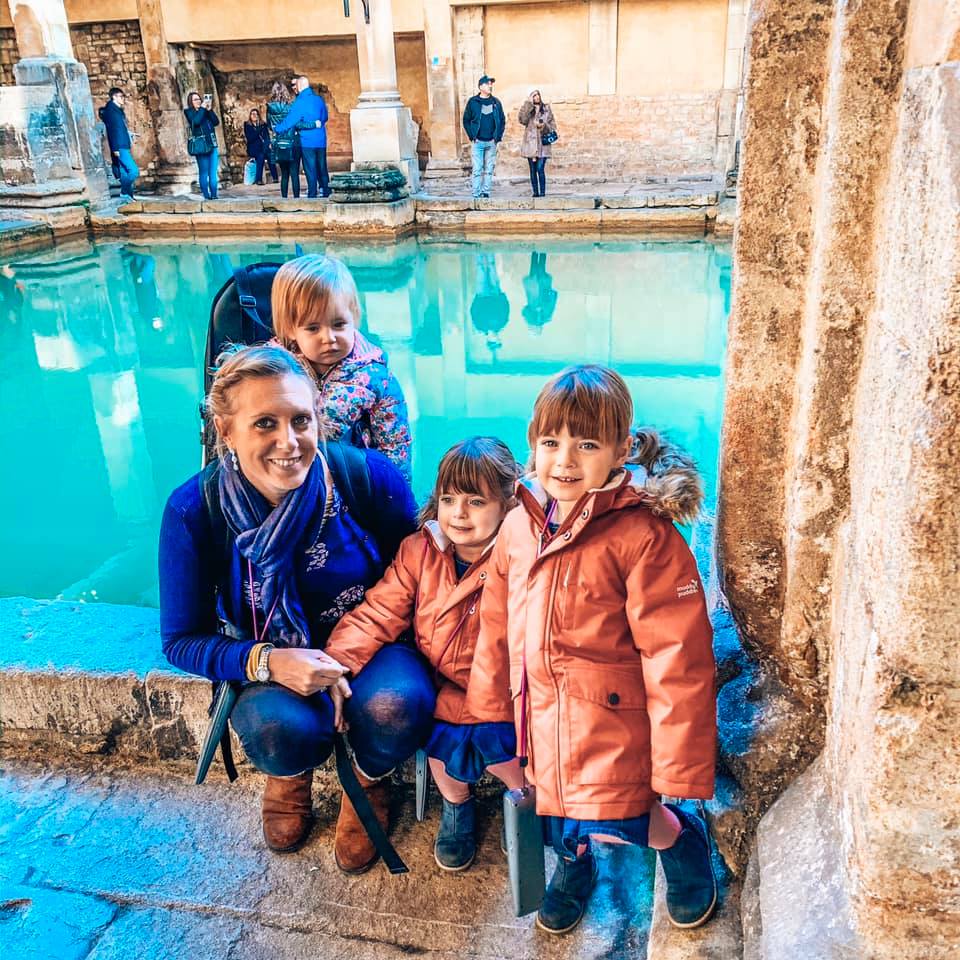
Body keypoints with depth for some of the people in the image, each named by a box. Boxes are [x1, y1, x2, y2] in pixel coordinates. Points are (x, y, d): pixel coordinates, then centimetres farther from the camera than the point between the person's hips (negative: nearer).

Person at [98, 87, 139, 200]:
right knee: (134, 171, -17)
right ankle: (124, 193, -8)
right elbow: (112, 130, -14)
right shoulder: (110, 110, -6)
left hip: (124, 147, 9)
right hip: (119, 148, -9)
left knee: (125, 173, 7)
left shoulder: (119, 110, 21)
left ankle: (127, 196, 9)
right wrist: (115, 148, -20)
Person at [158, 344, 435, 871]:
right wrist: (267, 662, -26)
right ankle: (289, 778, 10)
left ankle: (368, 782, 9)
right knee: (280, 726, -32)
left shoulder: (371, 476, -19)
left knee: (395, 705, -32)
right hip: (268, 662, 0)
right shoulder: (193, 510, -17)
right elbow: (181, 640, -8)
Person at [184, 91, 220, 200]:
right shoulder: (189, 112, 5)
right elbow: (196, 121, -14)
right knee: (204, 172, -4)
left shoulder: (206, 111, 16)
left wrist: (210, 110, -4)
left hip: (213, 145, 4)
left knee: (213, 172, 1)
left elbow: (216, 122, 6)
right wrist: (202, 108, -9)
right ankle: (206, 194, -1)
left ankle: (213, 194, 3)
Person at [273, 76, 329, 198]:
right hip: (321, 140, 5)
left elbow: (290, 120, -14)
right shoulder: (319, 99, 5)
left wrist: (277, 129, -3)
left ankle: (312, 194, -1)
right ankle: (325, 192, 15)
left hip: (307, 141, -5)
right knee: (322, 167, 11)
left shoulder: (300, 102, -12)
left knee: (310, 170, -1)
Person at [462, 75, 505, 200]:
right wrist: (471, 136, -3)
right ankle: (476, 194, -5)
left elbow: (503, 120, 14)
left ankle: (486, 192, 10)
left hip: (491, 142, 3)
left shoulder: (496, 102, 9)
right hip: (478, 142, -3)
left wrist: (498, 136, 3)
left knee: (489, 170, 4)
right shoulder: (473, 102, 1)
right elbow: (466, 120, 5)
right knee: (477, 169, -7)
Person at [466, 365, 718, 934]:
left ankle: (686, 842, 29)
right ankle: (574, 864, 55)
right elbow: (497, 630, 9)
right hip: (541, 722, 6)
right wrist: (487, 713, 16)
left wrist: (679, 771, -15)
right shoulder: (517, 528, -1)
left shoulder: (645, 538, -21)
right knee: (558, 813, 19)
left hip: (614, 725, -5)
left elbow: (676, 662, -19)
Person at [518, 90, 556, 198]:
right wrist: (528, 103, -10)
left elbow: (553, 125, 9)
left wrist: (544, 126, -12)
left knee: (540, 169, -11)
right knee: (533, 169, 4)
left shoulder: (547, 108, 10)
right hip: (530, 143, 2)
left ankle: (542, 192, -8)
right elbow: (522, 120, -10)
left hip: (543, 143, -2)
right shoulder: (528, 109, 10)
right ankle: (535, 192, 10)